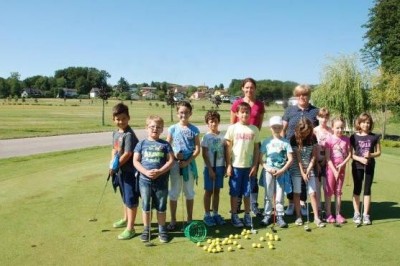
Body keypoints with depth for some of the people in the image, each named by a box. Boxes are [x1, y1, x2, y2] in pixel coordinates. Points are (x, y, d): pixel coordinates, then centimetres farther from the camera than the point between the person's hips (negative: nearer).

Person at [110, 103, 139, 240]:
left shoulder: (129, 135, -20)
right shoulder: (115, 133, 8)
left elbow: (127, 154, -23)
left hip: (130, 171, -9)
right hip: (120, 171, 9)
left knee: (131, 199, -1)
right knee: (125, 197, 24)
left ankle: (130, 228, 6)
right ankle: (126, 219, 42)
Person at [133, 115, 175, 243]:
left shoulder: (165, 144, 2)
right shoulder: (141, 144, 3)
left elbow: (171, 160, -3)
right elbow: (135, 161, -1)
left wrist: (160, 172, -17)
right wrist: (146, 172, -16)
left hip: (161, 181, 0)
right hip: (145, 181, 0)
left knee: (161, 207, 10)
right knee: (146, 206, 10)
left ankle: (162, 230, 24)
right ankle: (146, 230, 23)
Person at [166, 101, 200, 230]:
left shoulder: (194, 129, -2)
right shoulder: (173, 129, -1)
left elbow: (197, 149, -5)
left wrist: (187, 162, -14)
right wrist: (174, 155, -16)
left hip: (189, 164, 0)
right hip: (175, 164, 0)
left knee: (189, 192, 12)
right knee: (174, 193, 7)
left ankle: (189, 219, 25)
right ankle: (173, 220, 18)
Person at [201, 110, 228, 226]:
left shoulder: (222, 136, 3)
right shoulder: (206, 137, -8)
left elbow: (225, 152, 8)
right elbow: (204, 155, -9)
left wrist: (227, 166, 3)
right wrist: (210, 169, -13)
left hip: (220, 166, 4)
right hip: (210, 167, -4)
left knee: (217, 191, 12)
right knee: (209, 191, 4)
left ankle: (215, 214, 22)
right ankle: (207, 215, 14)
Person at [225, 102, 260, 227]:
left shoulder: (254, 129, 2)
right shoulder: (232, 128, -3)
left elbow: (256, 148, 4)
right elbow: (228, 148, -2)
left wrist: (255, 166, -1)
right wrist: (228, 165, -6)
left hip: (249, 166, 2)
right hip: (236, 165, -1)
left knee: (247, 193, 11)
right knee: (235, 192, 7)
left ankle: (247, 215, 23)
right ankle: (234, 216, 18)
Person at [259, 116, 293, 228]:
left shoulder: (285, 142, 1)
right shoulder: (266, 142, 1)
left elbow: (290, 159, -3)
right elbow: (260, 158, 1)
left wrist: (282, 170, -11)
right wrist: (267, 168, -12)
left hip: (281, 172, 0)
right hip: (269, 171, 0)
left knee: (279, 195, 5)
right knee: (268, 195, 6)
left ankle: (280, 216, 13)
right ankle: (267, 215, 16)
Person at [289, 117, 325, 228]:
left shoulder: (313, 138, -2)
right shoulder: (294, 139, -11)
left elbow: (313, 156, -2)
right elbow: (297, 157, -12)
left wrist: (308, 170, -10)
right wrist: (302, 172, -14)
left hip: (309, 169, 2)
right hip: (296, 169, -2)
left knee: (313, 193, -1)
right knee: (297, 193, 2)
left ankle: (316, 217, 7)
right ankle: (298, 216, 13)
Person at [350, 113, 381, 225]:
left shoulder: (374, 137, 1)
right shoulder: (354, 137, -4)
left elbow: (378, 152, 4)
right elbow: (351, 154, -5)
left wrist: (370, 155, -15)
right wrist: (360, 158, -21)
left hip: (370, 166, 1)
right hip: (357, 166, -1)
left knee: (367, 189, 6)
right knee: (357, 189, 7)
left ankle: (366, 214, 15)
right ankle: (357, 214, 17)